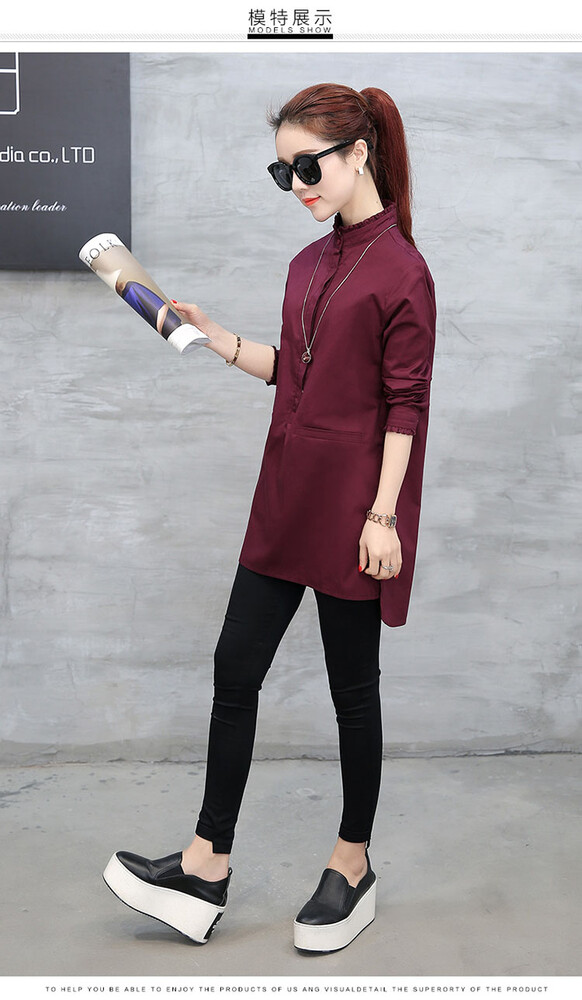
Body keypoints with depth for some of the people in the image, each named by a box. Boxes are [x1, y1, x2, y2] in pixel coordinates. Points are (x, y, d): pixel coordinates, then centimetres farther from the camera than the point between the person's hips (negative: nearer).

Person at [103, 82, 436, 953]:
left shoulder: (400, 269, -11)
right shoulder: (309, 264, 13)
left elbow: (406, 405, -13)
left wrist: (382, 514, -16)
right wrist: (211, 335, 11)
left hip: (351, 506, -8)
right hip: (287, 495, 8)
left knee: (352, 684, 5)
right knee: (236, 665, 6)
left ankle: (353, 868, 24)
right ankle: (206, 868, 16)